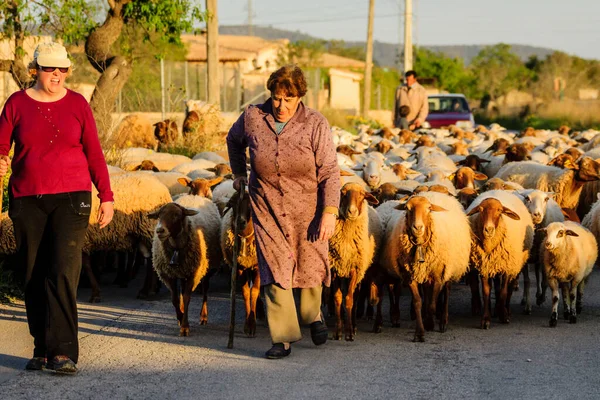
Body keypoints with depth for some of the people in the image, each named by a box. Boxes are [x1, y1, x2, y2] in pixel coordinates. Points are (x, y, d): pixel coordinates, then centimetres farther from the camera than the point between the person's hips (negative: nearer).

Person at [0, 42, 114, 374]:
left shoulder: (77, 104, 4)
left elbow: (93, 152, 7)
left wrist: (106, 197, 5)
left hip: (71, 197, -2)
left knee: (63, 271, -13)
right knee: (34, 276, 4)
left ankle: (62, 351, -15)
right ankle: (42, 350, 13)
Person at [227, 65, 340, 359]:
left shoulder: (315, 124, -13)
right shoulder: (252, 117, -7)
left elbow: (330, 171, -13)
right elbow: (233, 140, 17)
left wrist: (330, 212, -19)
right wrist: (238, 173, 22)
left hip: (307, 209, -1)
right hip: (268, 209, 1)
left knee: (311, 265, 12)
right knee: (275, 270, -5)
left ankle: (313, 314, 41)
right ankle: (283, 338, -2)